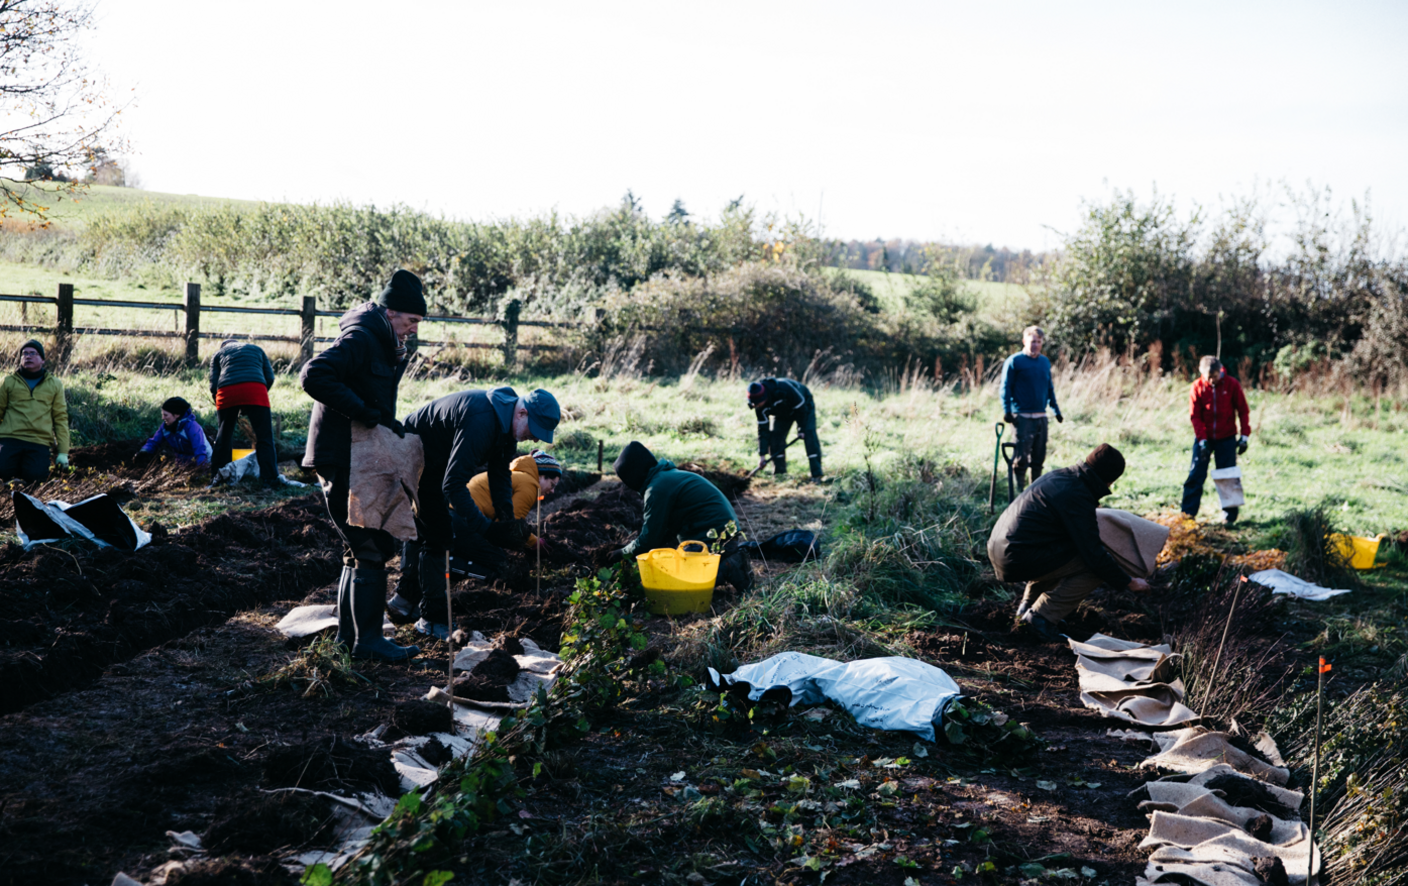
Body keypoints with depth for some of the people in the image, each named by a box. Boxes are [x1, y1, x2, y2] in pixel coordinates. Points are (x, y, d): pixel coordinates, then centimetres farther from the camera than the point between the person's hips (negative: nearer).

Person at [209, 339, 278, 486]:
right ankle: (270, 479, -12)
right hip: (255, 389, -1)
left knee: (223, 436, 17)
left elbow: (213, 385, 17)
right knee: (264, 437, -2)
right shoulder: (256, 349, 31)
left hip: (226, 392, 1)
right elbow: (270, 377, 20)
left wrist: (219, 406, 28)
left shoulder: (218, 354, 29)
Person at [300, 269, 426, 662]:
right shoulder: (359, 339, -16)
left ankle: (349, 630, 24)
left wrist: (388, 424, 3)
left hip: (357, 460, 11)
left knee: (361, 548, 16)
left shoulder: (383, 345, 16)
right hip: (341, 460, -11)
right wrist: (365, 413, -30)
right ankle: (367, 640, -4)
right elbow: (313, 375, -30)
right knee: (371, 548, -9)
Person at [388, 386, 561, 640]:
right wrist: (488, 529, -43)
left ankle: (405, 599, 34)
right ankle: (433, 619, -1)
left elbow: (500, 475, 5)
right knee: (437, 534, -9)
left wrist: (507, 521, -7)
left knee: (424, 529, 19)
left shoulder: (506, 422, -7)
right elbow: (454, 485, -42)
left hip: (435, 464, 10)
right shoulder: (480, 421, -38)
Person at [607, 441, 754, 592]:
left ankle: (728, 570, -14)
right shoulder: (669, 476, 18)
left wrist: (622, 553, 4)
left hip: (712, 538, -10)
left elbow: (650, 540, -12)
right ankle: (733, 561, 11)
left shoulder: (658, 489, -15)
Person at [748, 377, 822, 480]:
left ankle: (816, 474, -19)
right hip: (783, 413, 5)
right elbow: (763, 430, -17)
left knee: (809, 435, -19)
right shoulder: (760, 407, -24)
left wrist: (802, 429, -22)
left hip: (804, 406, -5)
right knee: (775, 436, -11)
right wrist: (762, 455, -21)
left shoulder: (784, 388, -42)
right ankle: (779, 473, -1)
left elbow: (801, 407, -29)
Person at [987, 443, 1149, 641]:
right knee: (1096, 569, -6)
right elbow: (1094, 555, -14)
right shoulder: (1078, 497, -15)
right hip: (1019, 559, -10)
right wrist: (1128, 582, -3)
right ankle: (1042, 616, -6)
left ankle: (1029, 604, 24)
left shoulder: (1058, 476, 13)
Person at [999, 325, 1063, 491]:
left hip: (1041, 416, 6)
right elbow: (1006, 387, -6)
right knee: (1021, 456, -8)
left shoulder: (1045, 362, 14)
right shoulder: (1014, 361, -4)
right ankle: (1019, 489, -2)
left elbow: (1050, 388, 22)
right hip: (1022, 417, -6)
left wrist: (1056, 410, 18)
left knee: (1039, 457, 9)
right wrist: (1007, 411, -14)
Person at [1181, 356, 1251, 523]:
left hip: (1226, 438, 0)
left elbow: (1243, 411, 0)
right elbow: (1195, 416, -5)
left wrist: (1244, 436, -5)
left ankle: (1230, 515, 12)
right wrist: (1202, 440, -13)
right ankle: (1187, 514, 0)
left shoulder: (1231, 384, -7)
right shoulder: (1197, 387, -7)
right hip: (1203, 438, 0)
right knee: (1196, 476, -2)